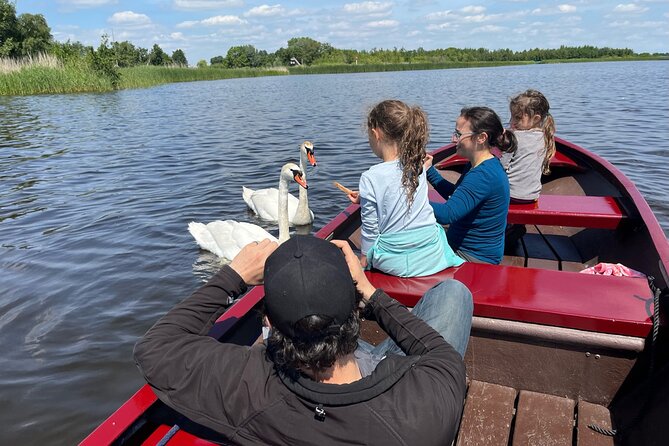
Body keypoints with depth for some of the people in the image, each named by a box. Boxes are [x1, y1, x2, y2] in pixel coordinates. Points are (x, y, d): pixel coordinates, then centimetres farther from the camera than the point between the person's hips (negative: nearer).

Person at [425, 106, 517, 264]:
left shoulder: (484, 174, -27)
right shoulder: (480, 166, 5)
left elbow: (446, 214, -34)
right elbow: (456, 196, 19)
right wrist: (429, 170, 11)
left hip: (475, 257, -9)